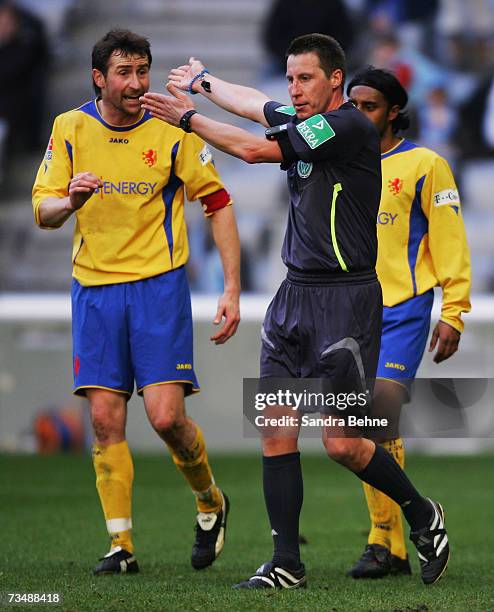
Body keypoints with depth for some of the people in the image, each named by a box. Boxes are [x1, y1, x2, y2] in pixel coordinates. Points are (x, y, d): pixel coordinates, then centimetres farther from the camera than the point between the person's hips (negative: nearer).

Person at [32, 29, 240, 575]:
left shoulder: (171, 131, -5)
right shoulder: (70, 129, 2)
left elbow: (218, 203, 0)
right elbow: (42, 212, 2)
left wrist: (232, 289, -6)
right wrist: (70, 200, -23)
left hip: (159, 285, -3)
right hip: (94, 288, 3)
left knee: (166, 416, -12)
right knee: (106, 420, -2)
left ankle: (211, 503, 17)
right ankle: (120, 545, 5)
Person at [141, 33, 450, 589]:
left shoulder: (350, 127, -13)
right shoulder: (302, 122, 12)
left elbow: (255, 149, -13)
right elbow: (255, 105, 35)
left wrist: (187, 116, -2)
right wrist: (203, 81, 51)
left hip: (345, 298, -8)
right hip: (295, 293, 8)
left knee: (342, 443, -9)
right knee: (276, 432, 0)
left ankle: (422, 515, 15)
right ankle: (286, 564, 4)